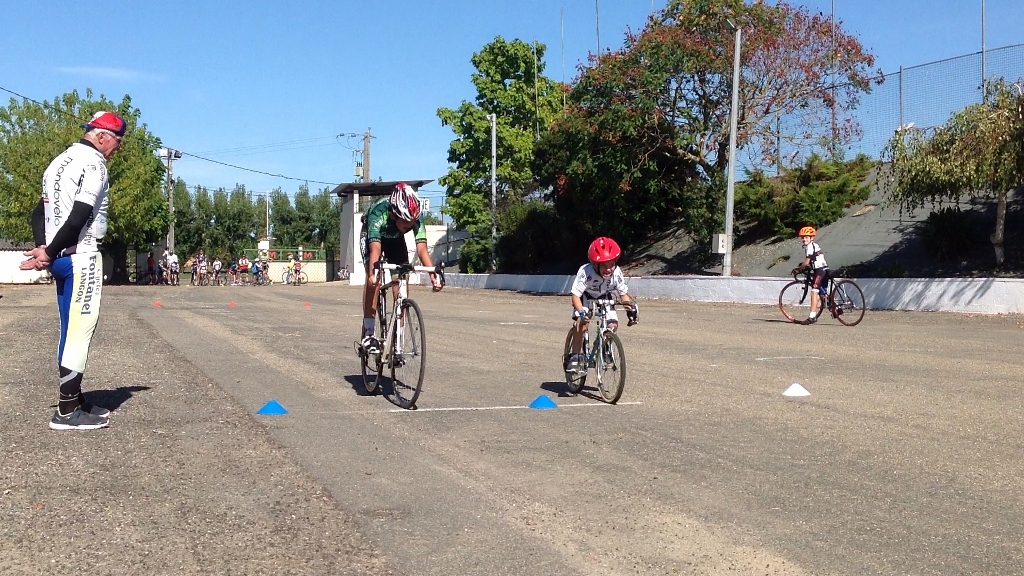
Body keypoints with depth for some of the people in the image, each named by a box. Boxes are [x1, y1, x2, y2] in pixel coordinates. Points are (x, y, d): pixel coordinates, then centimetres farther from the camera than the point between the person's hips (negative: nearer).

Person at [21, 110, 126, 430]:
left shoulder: (59, 161, 19)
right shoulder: (93, 162, -10)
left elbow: (39, 211, 14)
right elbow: (80, 215, -20)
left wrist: (43, 248, 1)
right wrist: (49, 252, -12)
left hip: (60, 257, 9)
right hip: (80, 256, -9)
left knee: (72, 328, 14)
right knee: (80, 328, -7)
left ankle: (73, 400, 20)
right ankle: (67, 411, -6)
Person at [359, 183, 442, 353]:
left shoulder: (415, 218, -33)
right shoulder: (378, 214, -42)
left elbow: (422, 248, -41)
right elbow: (375, 249, -51)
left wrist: (433, 274, -55)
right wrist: (372, 274, -67)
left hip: (395, 239, 3)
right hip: (371, 236, -3)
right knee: (373, 280, -24)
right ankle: (368, 334, -20)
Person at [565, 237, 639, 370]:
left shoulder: (616, 272, -27)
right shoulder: (585, 272, -38)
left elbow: (623, 294, -13)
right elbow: (575, 295, -34)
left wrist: (631, 307, -29)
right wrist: (581, 312, -50)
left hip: (604, 297, 3)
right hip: (586, 297, -3)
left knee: (612, 324, -14)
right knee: (582, 322, -27)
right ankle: (575, 355, -12)